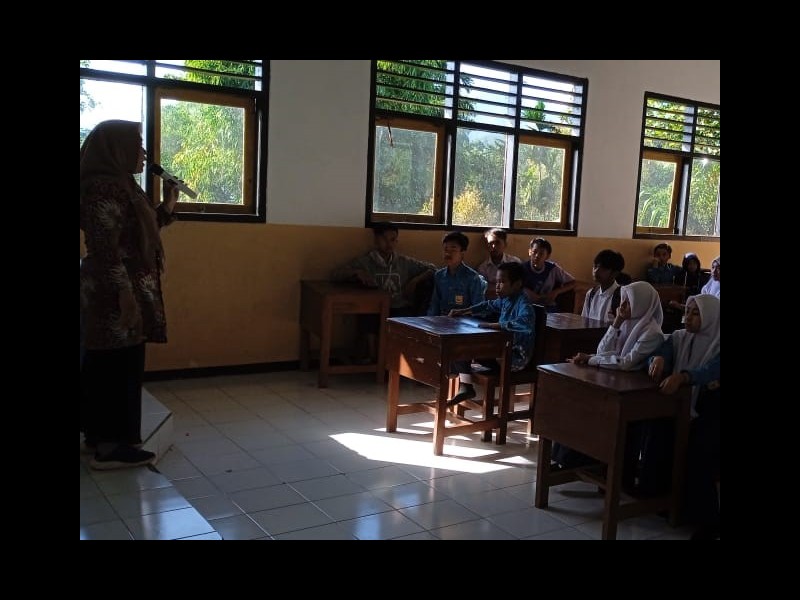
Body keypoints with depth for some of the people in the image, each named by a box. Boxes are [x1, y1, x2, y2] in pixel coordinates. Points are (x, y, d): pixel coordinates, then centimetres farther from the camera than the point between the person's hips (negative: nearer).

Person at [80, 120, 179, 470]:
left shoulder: (120, 185, 15)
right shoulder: (104, 188, -16)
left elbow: (141, 234, 25)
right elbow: (105, 247, -23)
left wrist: (168, 204, 19)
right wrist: (124, 293, -25)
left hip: (120, 291, 10)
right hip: (115, 294, -10)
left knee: (105, 364, 16)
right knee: (119, 366, -5)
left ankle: (98, 433, 26)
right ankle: (111, 446, 3)